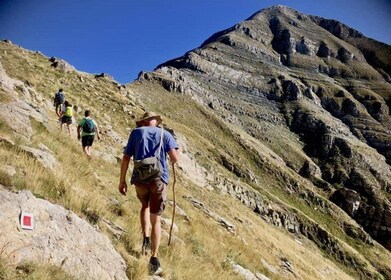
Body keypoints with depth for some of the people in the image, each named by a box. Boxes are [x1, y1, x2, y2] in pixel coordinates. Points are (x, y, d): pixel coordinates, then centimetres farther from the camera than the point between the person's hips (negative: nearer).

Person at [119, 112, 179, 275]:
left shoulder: (136, 132, 12)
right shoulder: (165, 134, 10)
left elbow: (126, 158, 5)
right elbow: (175, 158, -1)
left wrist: (122, 181, 9)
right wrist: (172, 162, 22)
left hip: (140, 178, 1)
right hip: (159, 178, -1)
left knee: (145, 205, 31)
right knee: (155, 219, 8)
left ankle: (146, 238, 16)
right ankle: (154, 258, -2)